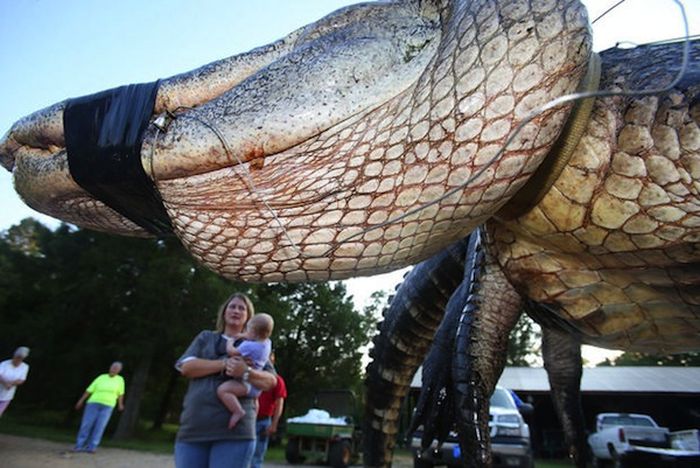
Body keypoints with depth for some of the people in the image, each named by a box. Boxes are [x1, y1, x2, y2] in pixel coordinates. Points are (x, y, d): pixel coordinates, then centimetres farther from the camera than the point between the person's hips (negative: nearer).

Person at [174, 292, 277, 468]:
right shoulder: (205, 337, 16)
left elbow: (271, 381, 2)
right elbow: (186, 367, 1)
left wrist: (246, 372, -18)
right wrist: (223, 363, -11)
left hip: (234, 432, -1)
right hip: (194, 428, 2)